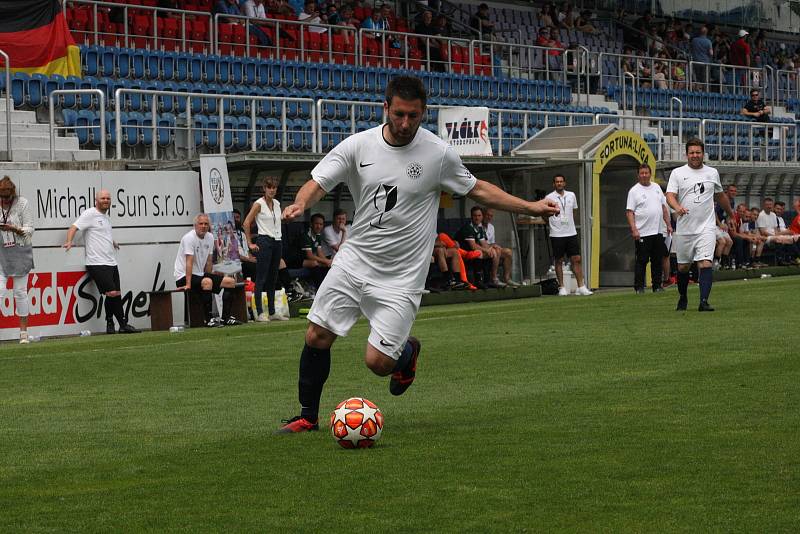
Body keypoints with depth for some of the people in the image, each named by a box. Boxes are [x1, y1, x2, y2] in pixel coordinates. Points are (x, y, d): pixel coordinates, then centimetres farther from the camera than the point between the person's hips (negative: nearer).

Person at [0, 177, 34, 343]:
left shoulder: (22, 203, -3)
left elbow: (29, 230, -4)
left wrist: (14, 229, -20)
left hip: (19, 251, -2)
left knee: (20, 292, 2)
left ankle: (23, 332, 9)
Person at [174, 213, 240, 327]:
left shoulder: (210, 237, 9)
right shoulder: (189, 238, -17)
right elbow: (189, 262, -24)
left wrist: (209, 275, 12)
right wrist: (188, 284, -29)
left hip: (200, 275, 9)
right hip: (184, 277, -9)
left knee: (230, 282, 0)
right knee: (207, 282, -37)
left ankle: (226, 318, -2)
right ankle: (208, 319, -32)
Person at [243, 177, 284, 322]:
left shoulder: (277, 203, 13)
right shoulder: (259, 204, -7)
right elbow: (246, 222, -10)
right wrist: (250, 243, -11)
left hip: (277, 242, 7)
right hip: (264, 242, -7)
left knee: (273, 278, 10)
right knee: (261, 278, -7)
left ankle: (272, 312, 13)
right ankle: (260, 313, -8)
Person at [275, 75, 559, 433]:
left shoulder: (438, 154, -7)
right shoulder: (358, 145, -5)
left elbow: (477, 190, 7)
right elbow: (317, 184, -5)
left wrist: (531, 207, 4)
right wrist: (301, 203, -28)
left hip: (401, 276, -3)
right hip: (354, 259, 3)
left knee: (377, 362, -10)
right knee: (316, 337, -2)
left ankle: (407, 352, 27)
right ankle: (308, 417, 18)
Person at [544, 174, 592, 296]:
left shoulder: (571, 195, 8)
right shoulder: (549, 198, -4)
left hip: (571, 233, 3)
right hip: (556, 235, -3)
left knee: (577, 259, -1)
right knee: (558, 261, 1)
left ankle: (581, 287, 0)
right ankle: (561, 287, 8)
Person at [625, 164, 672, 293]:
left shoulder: (656, 188, 14)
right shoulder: (634, 191, -3)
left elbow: (664, 207, 19)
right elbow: (630, 212, -9)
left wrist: (668, 224, 13)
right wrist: (634, 230, -18)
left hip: (658, 232, 5)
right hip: (642, 233, -5)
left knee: (658, 260, 8)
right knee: (642, 261, -4)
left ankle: (657, 285, 15)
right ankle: (639, 287, 2)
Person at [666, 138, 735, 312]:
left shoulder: (712, 173, 10)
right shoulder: (677, 173, 3)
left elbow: (720, 195, 26)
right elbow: (670, 195, -9)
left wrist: (730, 214, 35)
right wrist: (677, 207, -30)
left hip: (706, 227, 0)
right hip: (684, 229, 0)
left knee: (705, 263, -16)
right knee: (683, 267, 10)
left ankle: (704, 301, -19)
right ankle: (682, 298, 31)